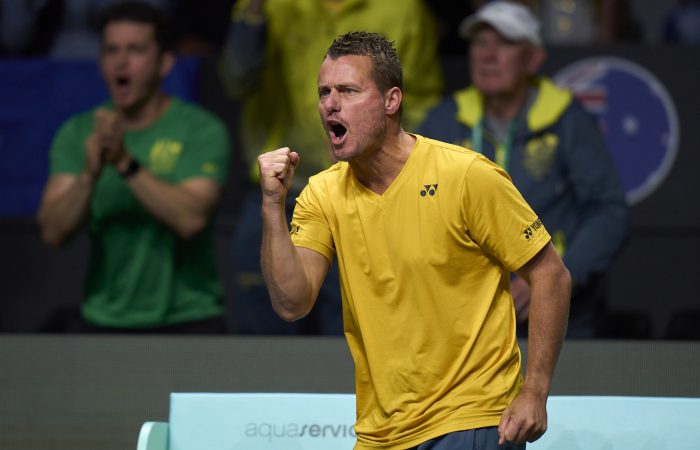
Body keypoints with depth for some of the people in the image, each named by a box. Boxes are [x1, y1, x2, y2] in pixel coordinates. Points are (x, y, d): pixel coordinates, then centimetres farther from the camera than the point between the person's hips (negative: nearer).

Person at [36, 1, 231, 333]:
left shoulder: (201, 130, -6)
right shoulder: (77, 134, 4)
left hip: (187, 318, -3)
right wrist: (90, 174, -23)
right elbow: (53, 231, -6)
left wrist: (126, 164, -27)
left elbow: (191, 218, -20)